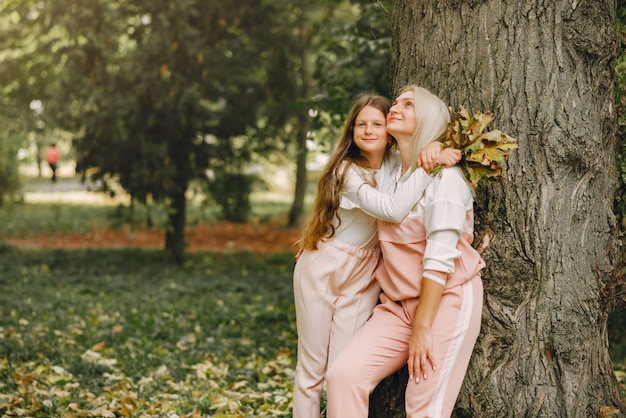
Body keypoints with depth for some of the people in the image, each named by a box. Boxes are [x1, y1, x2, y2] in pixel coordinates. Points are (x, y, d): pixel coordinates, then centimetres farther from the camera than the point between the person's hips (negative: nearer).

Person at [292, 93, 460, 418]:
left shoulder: (395, 162, -1)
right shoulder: (347, 170, -18)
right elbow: (392, 209, -32)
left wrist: (435, 148, -19)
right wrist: (428, 167, -33)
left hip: (363, 277, 5)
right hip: (322, 270, -4)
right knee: (311, 367, 4)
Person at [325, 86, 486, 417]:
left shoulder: (442, 176, -11)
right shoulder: (391, 174, 10)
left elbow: (439, 259, -17)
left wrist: (422, 328, -18)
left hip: (446, 300, -6)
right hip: (399, 303, 6)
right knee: (343, 374, -12)